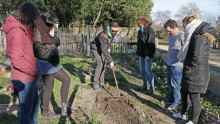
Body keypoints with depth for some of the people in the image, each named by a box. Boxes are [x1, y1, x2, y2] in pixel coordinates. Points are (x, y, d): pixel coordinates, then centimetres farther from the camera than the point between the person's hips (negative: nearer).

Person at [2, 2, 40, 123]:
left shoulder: (22, 29, 10)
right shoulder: (17, 32, -20)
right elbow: (18, 60, -24)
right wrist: (34, 71, -15)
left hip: (27, 76, 10)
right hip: (24, 78, -10)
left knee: (35, 102, 26)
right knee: (26, 109, 4)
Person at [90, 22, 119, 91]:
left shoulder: (112, 33, -13)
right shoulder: (103, 36, -39)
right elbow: (104, 51, -42)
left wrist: (108, 47, 4)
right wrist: (110, 61, -42)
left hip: (102, 48, 8)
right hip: (95, 49, -8)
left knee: (103, 63, 9)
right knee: (100, 63, -22)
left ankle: (101, 82, 21)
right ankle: (95, 84, -18)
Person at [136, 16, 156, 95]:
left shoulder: (150, 30, -14)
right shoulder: (140, 31, 11)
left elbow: (151, 43, -20)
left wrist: (149, 55, -23)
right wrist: (138, 52, 15)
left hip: (147, 55, -8)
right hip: (141, 54, 8)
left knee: (148, 70, -6)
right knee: (142, 70, 14)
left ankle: (152, 88, 4)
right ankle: (145, 85, 29)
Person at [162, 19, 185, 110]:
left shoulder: (182, 36, -19)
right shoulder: (171, 35, 9)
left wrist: (184, 63, -19)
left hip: (177, 65, -9)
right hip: (169, 63, 9)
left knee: (175, 85, 4)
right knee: (169, 83, 19)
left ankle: (176, 102, 19)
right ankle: (171, 98, 35)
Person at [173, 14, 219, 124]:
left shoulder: (200, 36, -21)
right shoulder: (196, 35, 11)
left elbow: (197, 58, -26)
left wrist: (188, 68, -11)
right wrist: (187, 68, 8)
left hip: (196, 73, -10)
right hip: (192, 72, 10)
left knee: (194, 98, 5)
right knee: (184, 92, 22)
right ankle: (183, 114, 41)